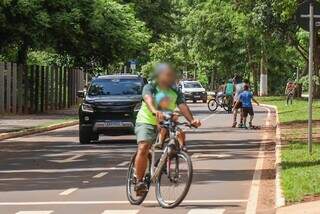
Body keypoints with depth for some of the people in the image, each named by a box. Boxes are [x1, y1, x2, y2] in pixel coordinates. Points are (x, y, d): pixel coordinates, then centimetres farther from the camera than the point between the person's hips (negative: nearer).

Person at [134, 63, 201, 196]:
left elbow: (183, 107, -8)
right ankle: (139, 181, -16)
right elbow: (148, 99, -25)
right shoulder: (150, 88, -3)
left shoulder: (175, 93, 8)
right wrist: (155, 111, -48)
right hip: (146, 122, -5)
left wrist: (192, 120, -29)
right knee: (143, 148, -24)